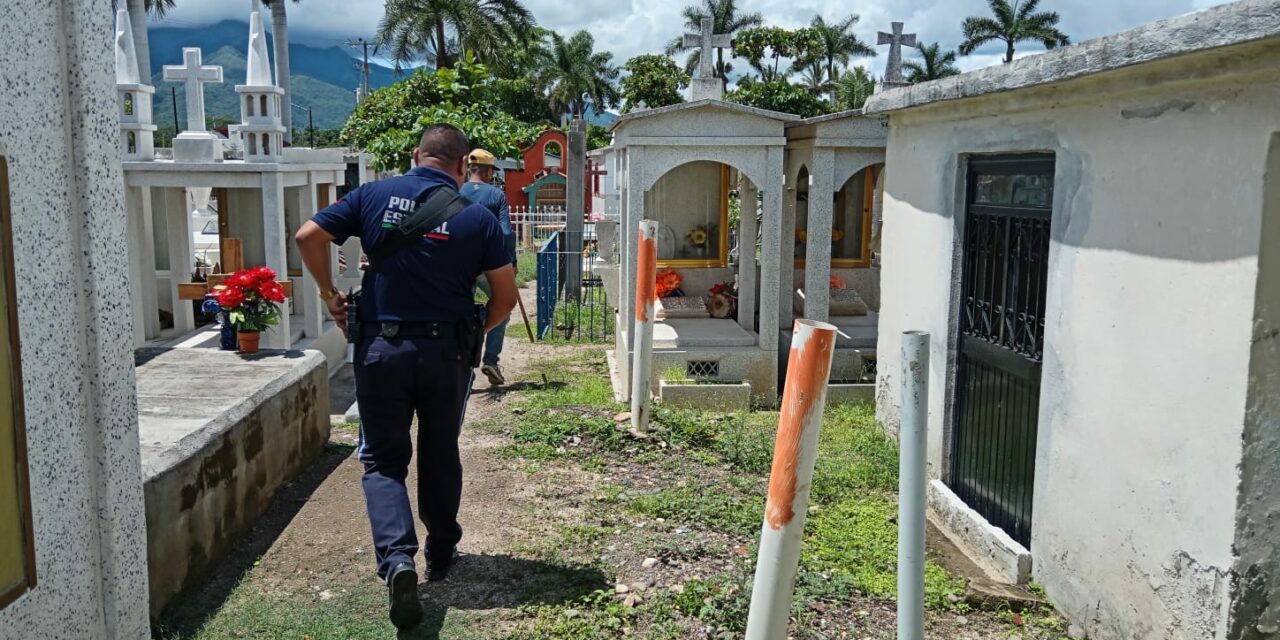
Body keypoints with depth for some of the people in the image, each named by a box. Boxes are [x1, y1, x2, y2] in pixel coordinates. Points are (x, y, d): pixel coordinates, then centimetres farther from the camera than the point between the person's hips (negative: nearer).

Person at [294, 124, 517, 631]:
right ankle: (441, 555, 32)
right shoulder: (477, 216, -3)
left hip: (382, 348, 0)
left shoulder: (374, 196, 0)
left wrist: (329, 293, 9)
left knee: (383, 460, 8)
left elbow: (308, 236, -3)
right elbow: (506, 295, -2)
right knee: (441, 457, 19)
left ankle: (397, 558, -13)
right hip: (446, 352, 1)